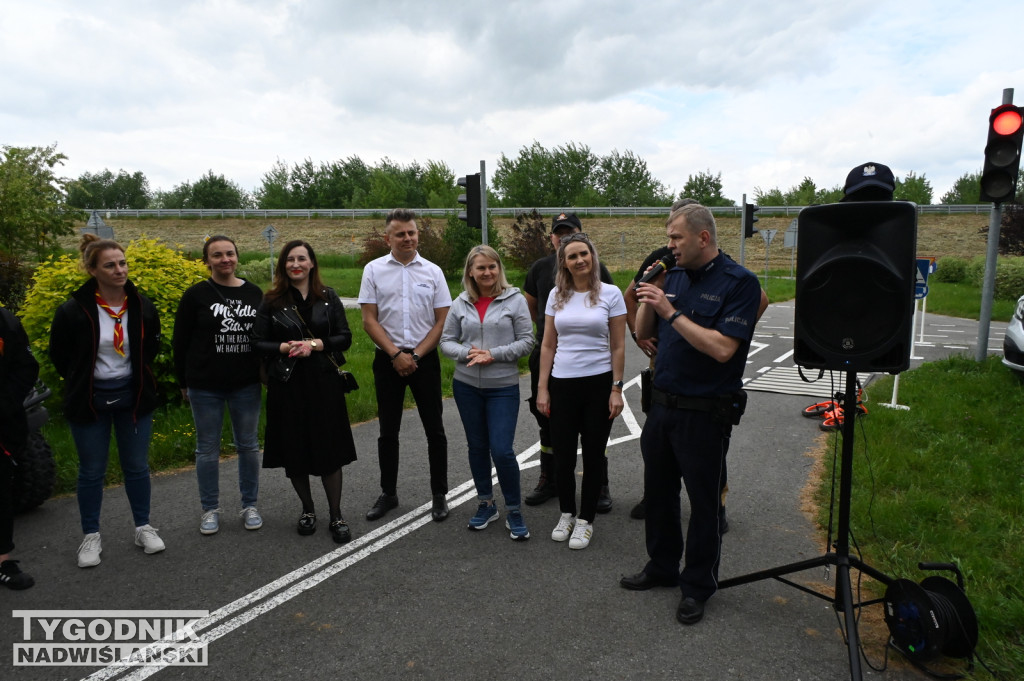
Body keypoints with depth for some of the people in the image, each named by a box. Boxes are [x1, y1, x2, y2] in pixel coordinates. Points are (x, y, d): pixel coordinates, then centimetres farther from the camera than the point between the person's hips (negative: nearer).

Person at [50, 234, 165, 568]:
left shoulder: (143, 306, -5)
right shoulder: (73, 311, -14)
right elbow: (59, 356, 2)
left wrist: (138, 379, 11)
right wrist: (83, 384, 7)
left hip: (134, 397, 2)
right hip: (89, 400, -2)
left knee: (137, 466, 11)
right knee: (92, 471, 9)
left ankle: (144, 528, 26)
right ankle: (91, 537, 24)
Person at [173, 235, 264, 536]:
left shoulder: (254, 293, 4)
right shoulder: (196, 295, -3)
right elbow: (180, 342, 0)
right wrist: (184, 383, 1)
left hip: (247, 385, 2)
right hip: (206, 387, -2)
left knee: (248, 445, 10)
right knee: (208, 448, 7)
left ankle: (250, 505, 24)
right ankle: (210, 509, 22)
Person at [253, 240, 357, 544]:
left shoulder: (328, 297, 6)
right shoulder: (271, 302, 4)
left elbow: (345, 337, 2)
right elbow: (258, 343, 2)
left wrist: (314, 344, -13)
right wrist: (286, 348, -15)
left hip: (325, 383, 0)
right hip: (287, 385, 0)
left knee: (330, 450, 0)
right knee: (294, 450, 7)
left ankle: (336, 516, 14)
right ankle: (307, 510, 28)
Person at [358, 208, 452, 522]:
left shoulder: (433, 271, 2)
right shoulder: (374, 270, 2)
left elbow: (442, 322, 1)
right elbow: (369, 320, -1)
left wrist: (416, 356, -8)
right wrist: (396, 354, -10)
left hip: (425, 358, 0)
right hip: (387, 359, 1)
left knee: (435, 429, 4)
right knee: (388, 431, 10)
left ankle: (439, 495, 17)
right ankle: (388, 493, 25)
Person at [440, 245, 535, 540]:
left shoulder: (514, 300, -5)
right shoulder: (461, 303, 3)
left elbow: (526, 341, -6)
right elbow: (446, 340, 6)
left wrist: (494, 355, -16)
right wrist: (466, 354, -13)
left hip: (503, 387, -3)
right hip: (466, 386, 4)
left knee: (502, 450, -7)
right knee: (477, 447, 14)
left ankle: (514, 512, 13)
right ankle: (486, 504, 32)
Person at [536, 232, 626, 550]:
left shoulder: (610, 294, -3)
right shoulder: (556, 296, 5)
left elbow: (618, 346, -2)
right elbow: (548, 346, 7)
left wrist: (616, 389, -6)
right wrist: (542, 388, 2)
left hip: (599, 384, -2)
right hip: (563, 384, 2)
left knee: (593, 455, 7)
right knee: (562, 455, 7)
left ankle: (585, 520, 23)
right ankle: (566, 514, 29)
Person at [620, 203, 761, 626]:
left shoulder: (739, 282, -13)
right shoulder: (673, 277, 7)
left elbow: (722, 348, -24)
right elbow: (643, 333, 10)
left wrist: (671, 312, -22)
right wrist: (651, 297, -8)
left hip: (705, 413, -7)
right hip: (662, 404, 7)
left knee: (703, 502, 8)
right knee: (657, 492, 18)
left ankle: (697, 586, 25)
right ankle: (662, 567, 37)